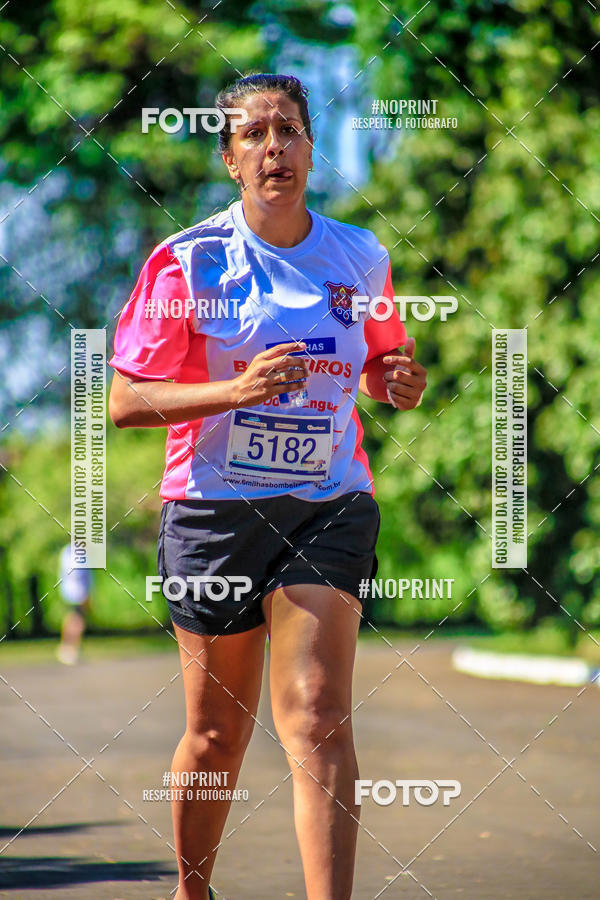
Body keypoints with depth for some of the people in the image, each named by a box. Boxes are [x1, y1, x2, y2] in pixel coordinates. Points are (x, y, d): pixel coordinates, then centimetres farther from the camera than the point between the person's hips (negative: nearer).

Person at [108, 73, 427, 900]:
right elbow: (125, 402, -7)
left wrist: (399, 382, -3)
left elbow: (378, 367, 22)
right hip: (215, 511, -1)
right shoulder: (187, 260, -5)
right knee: (217, 734, 8)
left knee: (317, 716, -14)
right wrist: (238, 389, -21)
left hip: (329, 510, 1)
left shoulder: (362, 257, 6)